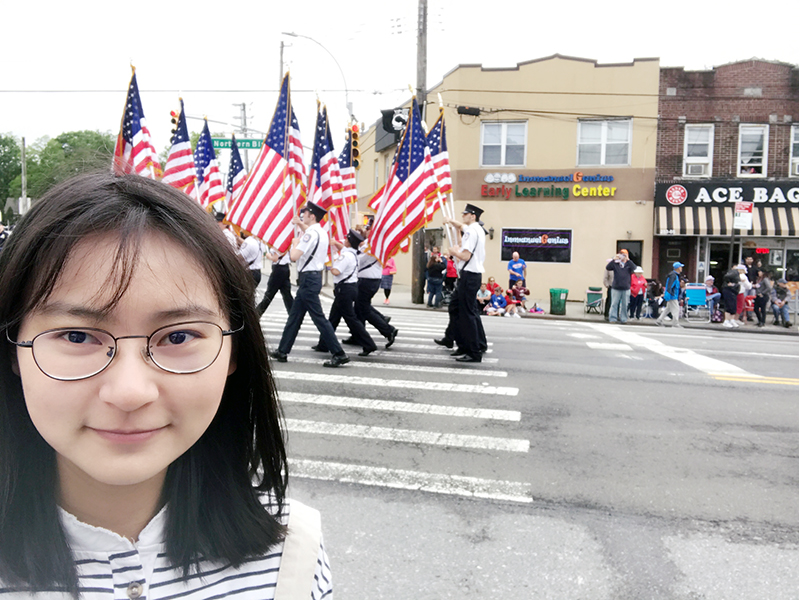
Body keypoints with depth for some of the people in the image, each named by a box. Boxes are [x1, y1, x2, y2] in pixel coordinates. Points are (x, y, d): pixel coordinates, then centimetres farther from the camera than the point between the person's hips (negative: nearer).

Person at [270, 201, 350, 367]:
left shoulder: (311, 234, -17)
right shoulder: (321, 232, 13)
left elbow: (294, 256, -22)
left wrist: (295, 243, -4)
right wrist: (300, 224, 29)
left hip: (308, 279, -10)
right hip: (313, 277, 10)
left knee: (318, 318, -8)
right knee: (295, 315, 14)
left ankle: (339, 354, -6)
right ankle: (282, 351, 22)